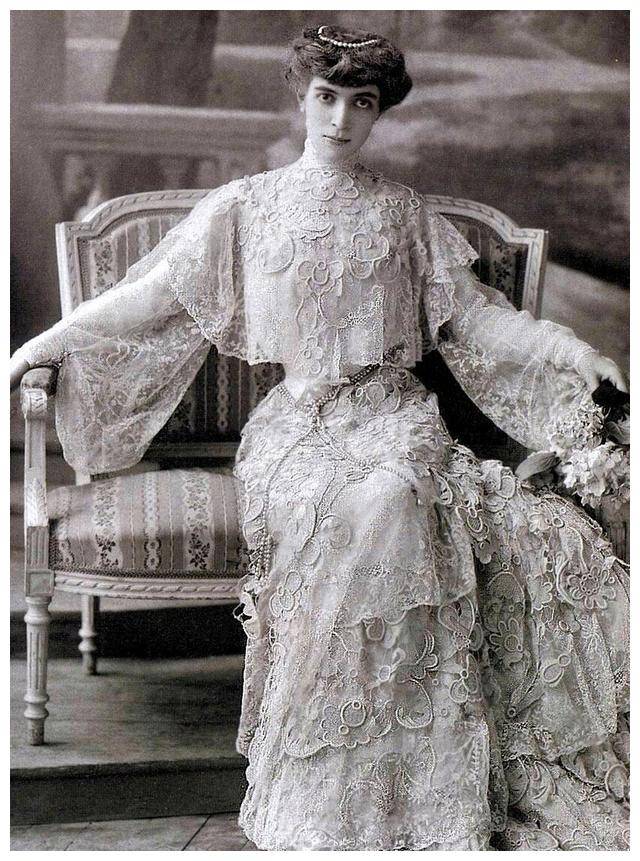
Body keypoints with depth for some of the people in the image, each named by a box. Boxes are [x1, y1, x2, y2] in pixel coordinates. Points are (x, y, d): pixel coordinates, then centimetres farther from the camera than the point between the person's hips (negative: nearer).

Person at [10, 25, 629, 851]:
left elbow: (473, 313, 11)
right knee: (354, 511, -34)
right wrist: (50, 339, 9)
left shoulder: (405, 213, 15)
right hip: (297, 424, -1)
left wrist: (573, 351, -1)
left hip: (393, 416, 1)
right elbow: (155, 294, 12)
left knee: (392, 498, -34)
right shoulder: (246, 207, 12)